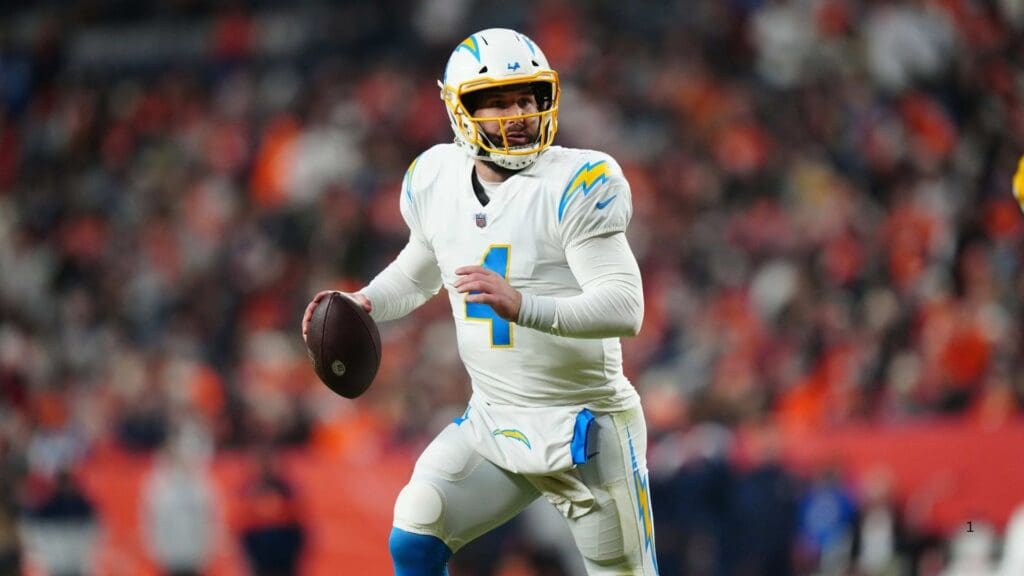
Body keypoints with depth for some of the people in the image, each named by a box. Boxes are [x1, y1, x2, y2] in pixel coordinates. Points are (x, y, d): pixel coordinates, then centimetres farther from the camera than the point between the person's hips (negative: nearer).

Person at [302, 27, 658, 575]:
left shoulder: (575, 186, -18)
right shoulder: (437, 181, 1)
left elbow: (625, 307, -26)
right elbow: (419, 272, 23)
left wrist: (521, 306, -40)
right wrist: (365, 303, 2)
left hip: (586, 428, -5)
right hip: (492, 422, 5)